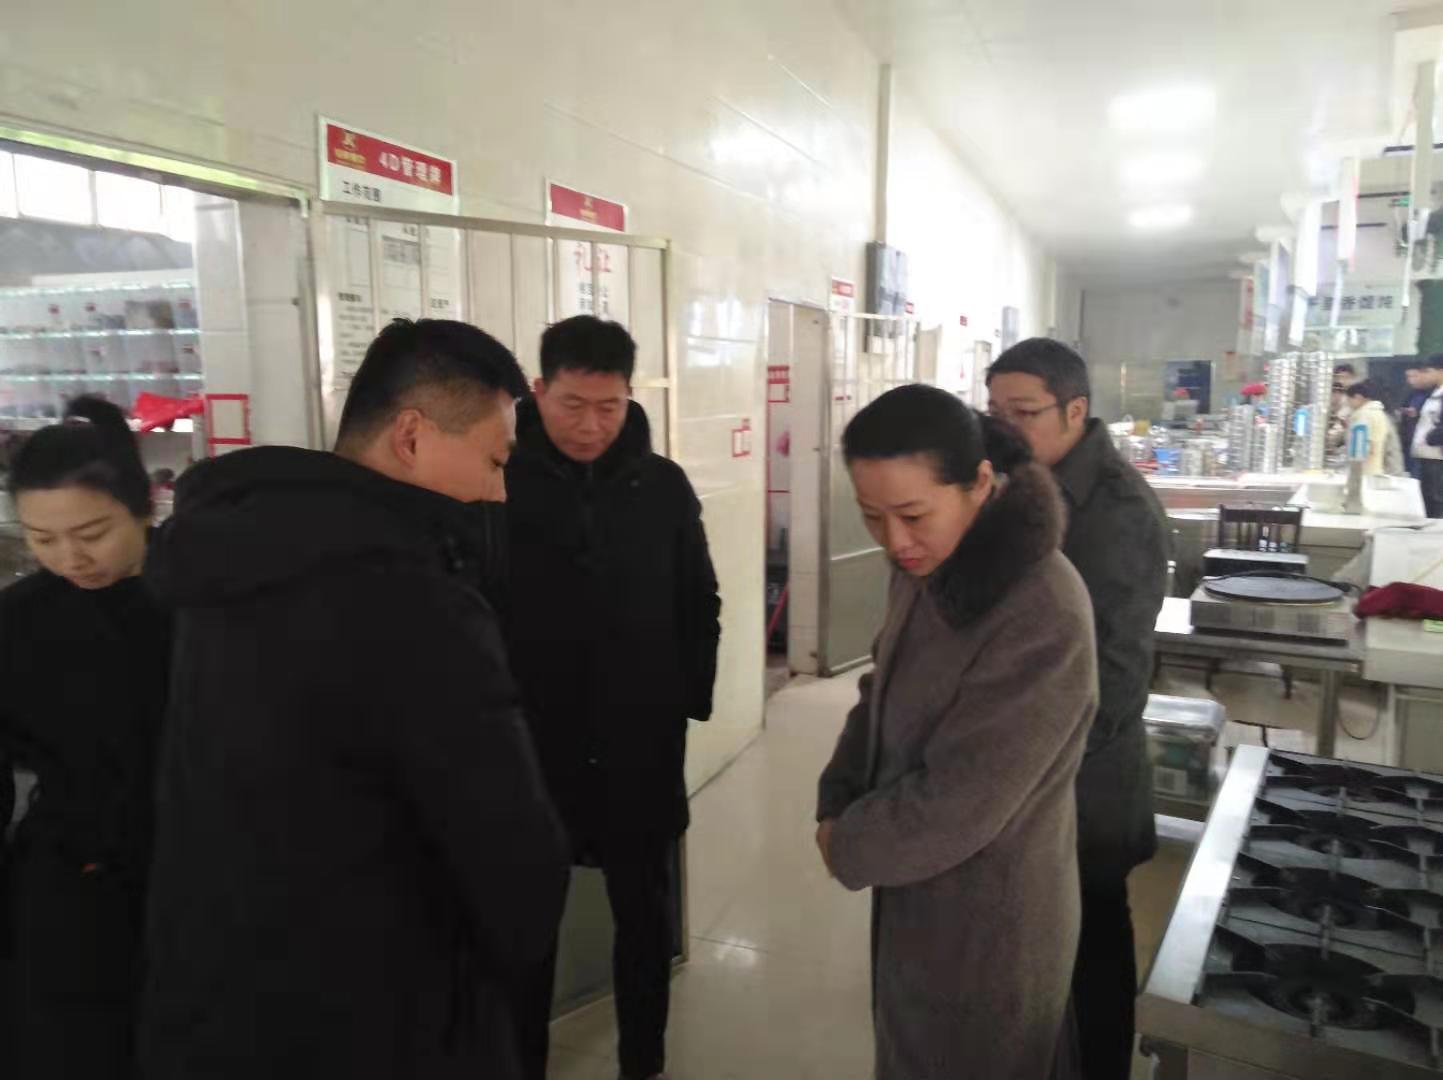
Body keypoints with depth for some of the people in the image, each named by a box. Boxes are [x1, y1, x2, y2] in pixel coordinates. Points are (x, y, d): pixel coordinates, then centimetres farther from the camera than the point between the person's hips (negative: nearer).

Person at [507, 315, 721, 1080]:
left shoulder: (663, 485, -1)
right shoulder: (501, 482, -8)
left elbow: (699, 605, 7)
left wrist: (691, 699, 3)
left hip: (641, 745, 2)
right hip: (529, 744, -2)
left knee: (645, 911, 17)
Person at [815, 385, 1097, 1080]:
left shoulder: (1044, 619, -31)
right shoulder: (927, 570, -3)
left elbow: (955, 805, -26)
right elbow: (882, 696, 8)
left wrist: (847, 845, -11)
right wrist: (835, 805, -4)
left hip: (988, 924, -7)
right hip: (918, 896, 7)